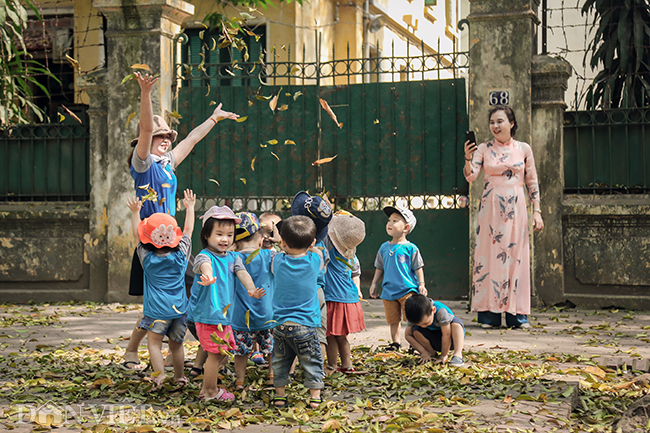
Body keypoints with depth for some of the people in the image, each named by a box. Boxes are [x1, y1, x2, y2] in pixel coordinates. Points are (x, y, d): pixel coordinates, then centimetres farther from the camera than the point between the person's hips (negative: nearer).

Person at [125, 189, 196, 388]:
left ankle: (159, 375, -13)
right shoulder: (181, 254, -3)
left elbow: (137, 234, 10)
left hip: (157, 310, -3)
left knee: (154, 343, 1)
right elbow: (188, 230, 11)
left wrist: (135, 212, 21)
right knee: (176, 344, 13)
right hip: (179, 308, 3)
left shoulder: (147, 258, -5)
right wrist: (190, 207, 22)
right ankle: (179, 376, 22)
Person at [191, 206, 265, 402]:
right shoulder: (204, 256, -14)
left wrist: (251, 289, -28)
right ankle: (210, 392, 15)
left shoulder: (233, 257, 7)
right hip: (208, 314, -8)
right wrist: (208, 277, -62)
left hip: (225, 314, 8)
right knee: (216, 353, -2)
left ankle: (207, 388, 35)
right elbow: (205, 265, -37)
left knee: (224, 351, 18)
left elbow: (242, 273, -6)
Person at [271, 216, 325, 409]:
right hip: (305, 325, -2)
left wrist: (288, 247, 21)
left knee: (280, 360, 16)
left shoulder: (278, 261, -4)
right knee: (312, 360, 10)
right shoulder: (315, 261, -8)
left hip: (280, 324, 2)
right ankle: (315, 396, 11)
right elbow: (317, 250, 15)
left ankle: (280, 395, 21)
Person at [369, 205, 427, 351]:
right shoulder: (384, 247, 9)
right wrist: (374, 284, 15)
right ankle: (396, 342, 20)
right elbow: (379, 268, 18)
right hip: (389, 291, 4)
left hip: (407, 290, -4)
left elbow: (418, 268, 0)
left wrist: (421, 284, -6)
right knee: (393, 320, 9)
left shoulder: (410, 248, -4)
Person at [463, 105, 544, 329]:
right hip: (490, 209, 0)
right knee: (489, 255, -2)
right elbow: (470, 176, -8)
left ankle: (516, 314, 7)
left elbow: (532, 182, 9)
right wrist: (468, 159, -27)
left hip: (515, 210, 0)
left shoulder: (524, 149, 7)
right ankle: (489, 314, 3)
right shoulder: (483, 149, 5)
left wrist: (537, 211, 3)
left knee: (516, 256, 0)